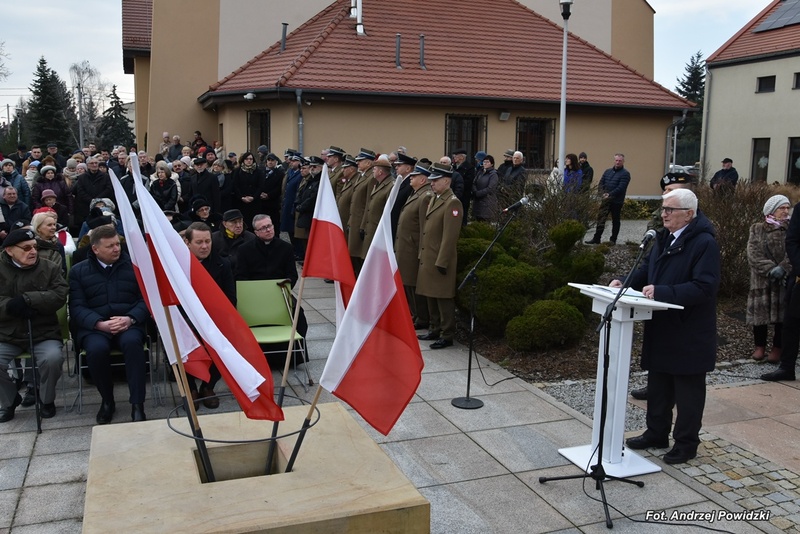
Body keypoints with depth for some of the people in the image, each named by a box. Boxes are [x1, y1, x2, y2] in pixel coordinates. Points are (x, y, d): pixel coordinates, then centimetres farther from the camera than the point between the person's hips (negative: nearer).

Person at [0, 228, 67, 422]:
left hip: (43, 333, -1)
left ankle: (47, 400, 2)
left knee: (52, 358, -28)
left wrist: (26, 299, -20)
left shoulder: (50, 268, 2)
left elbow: (59, 296, -12)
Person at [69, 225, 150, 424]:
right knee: (97, 349, -33)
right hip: (94, 327, 0)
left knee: (132, 342, -35)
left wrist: (130, 319, -15)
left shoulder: (134, 265, 11)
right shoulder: (78, 271, 10)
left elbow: (145, 299, 5)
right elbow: (77, 308, 0)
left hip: (129, 324, 0)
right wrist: (100, 324, -18)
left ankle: (137, 404, -30)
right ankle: (107, 401, -8)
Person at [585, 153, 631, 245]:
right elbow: (601, 184, 11)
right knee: (601, 219, 2)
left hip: (616, 202, -5)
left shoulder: (625, 174, -6)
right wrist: (603, 193, -7)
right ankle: (596, 239, 5)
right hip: (605, 200, 5)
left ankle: (613, 240, 15)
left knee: (615, 221, 7)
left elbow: (621, 188, -16)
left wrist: (610, 194, -20)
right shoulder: (608, 171, 13)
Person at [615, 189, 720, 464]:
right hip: (661, 328, 8)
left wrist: (661, 292, -31)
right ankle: (657, 433, 33)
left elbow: (704, 287, -25)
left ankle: (686, 443, 20)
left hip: (689, 334, -8)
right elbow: (647, 269, 18)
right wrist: (627, 282, 0)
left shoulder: (704, 243, -18)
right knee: (658, 384, 18)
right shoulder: (665, 238, 9)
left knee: (687, 390, 7)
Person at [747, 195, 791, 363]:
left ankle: (777, 347, 14)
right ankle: (760, 345, 17)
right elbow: (753, 253, -5)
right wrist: (770, 269, -18)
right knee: (760, 310, 1)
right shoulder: (757, 229, 7)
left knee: (783, 312, 1)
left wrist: (782, 269, -21)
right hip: (761, 279, 0)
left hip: (786, 279, 0)